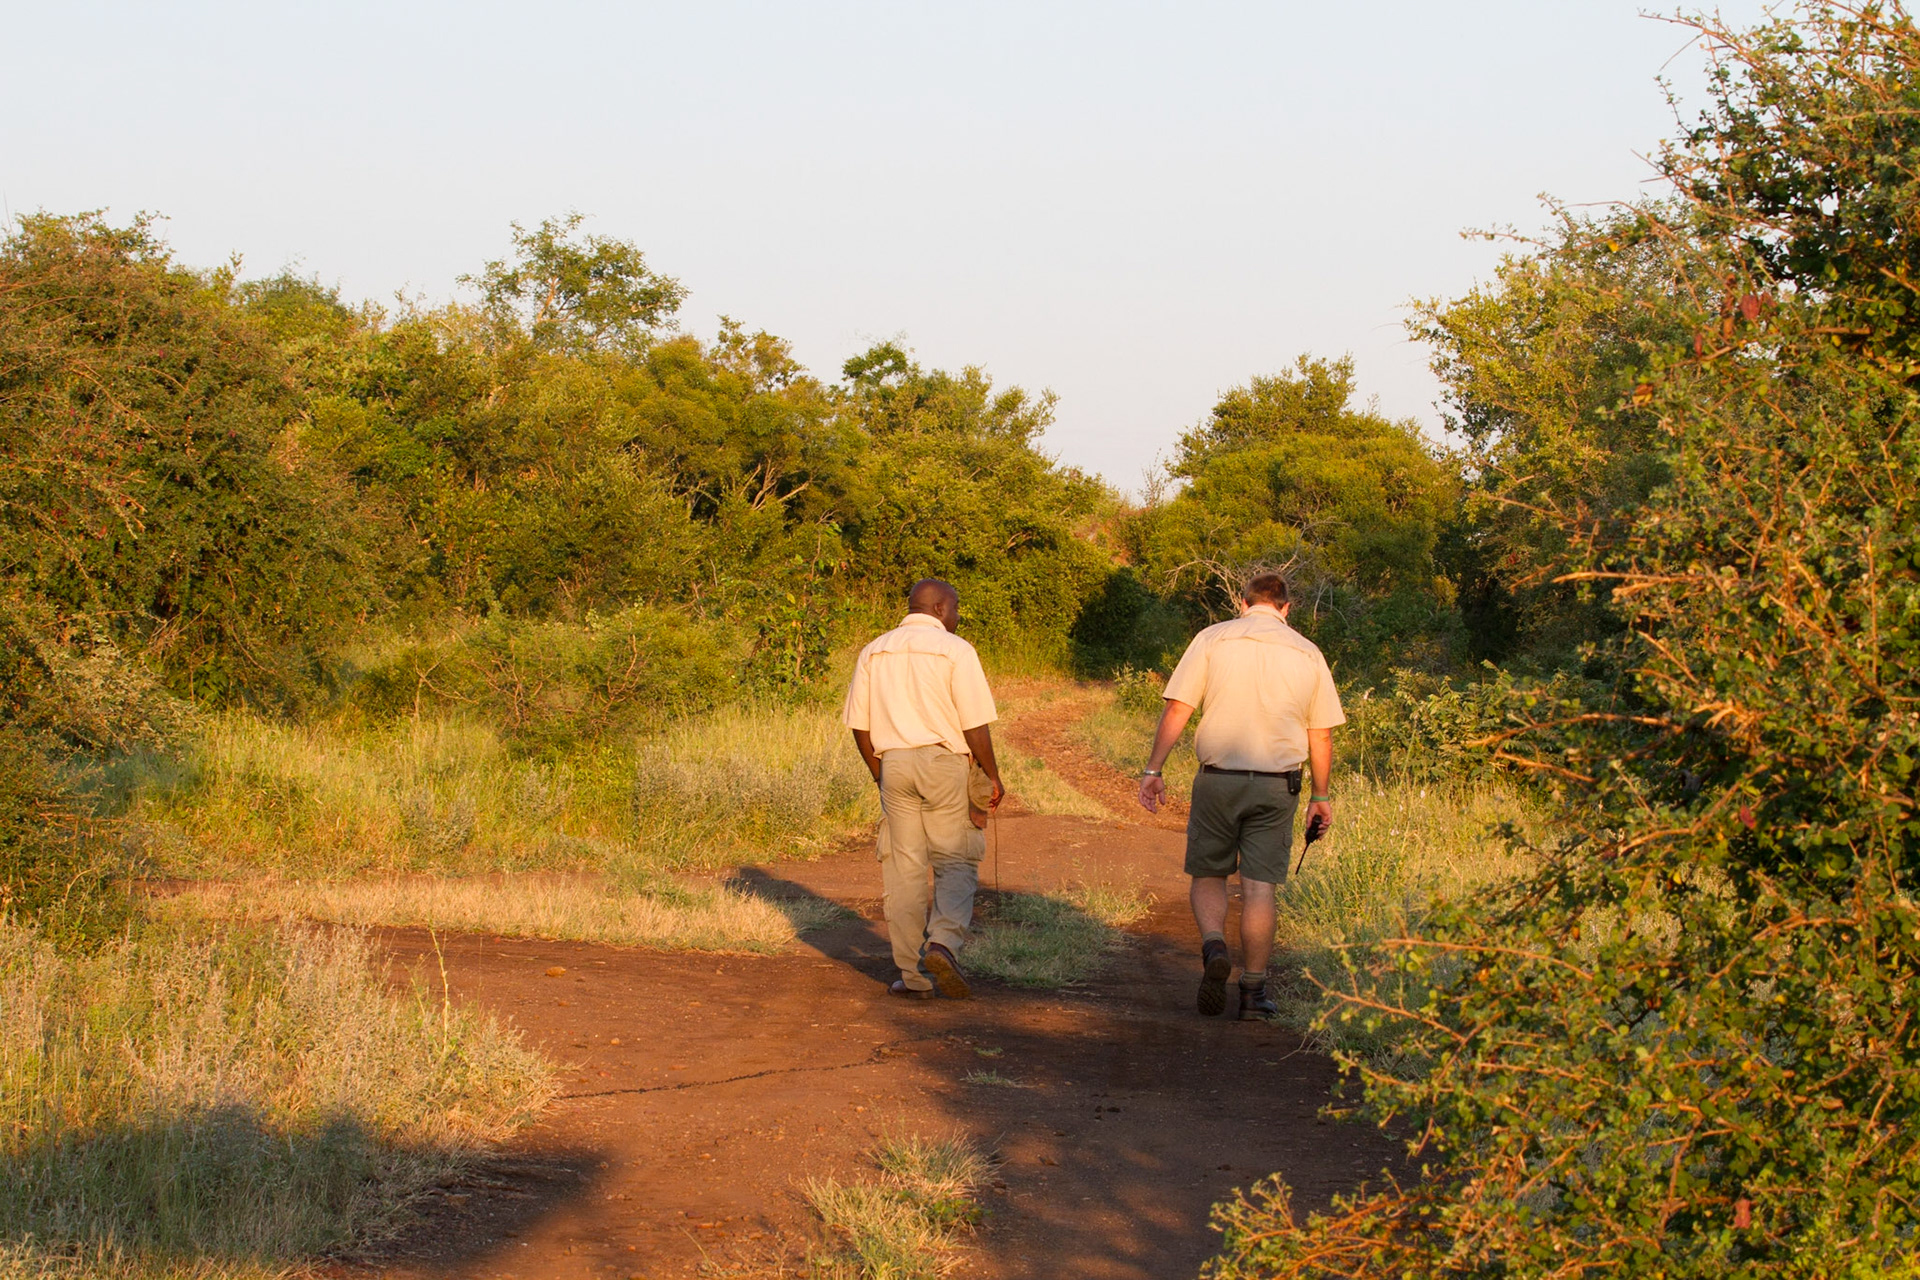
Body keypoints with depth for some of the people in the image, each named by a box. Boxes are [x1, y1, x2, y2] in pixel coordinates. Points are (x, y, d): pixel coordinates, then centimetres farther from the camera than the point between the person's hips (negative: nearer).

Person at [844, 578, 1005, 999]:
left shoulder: (874, 652, 9)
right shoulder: (955, 650, -5)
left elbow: (860, 724, 9)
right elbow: (975, 723, -9)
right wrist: (992, 775, 0)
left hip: (894, 763, 4)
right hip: (946, 760, -4)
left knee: (903, 869, 6)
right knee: (956, 863, 4)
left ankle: (914, 975, 7)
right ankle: (943, 944, -18)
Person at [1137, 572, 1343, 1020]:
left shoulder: (1213, 639, 1)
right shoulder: (1308, 654, 7)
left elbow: (1176, 710, -5)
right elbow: (1321, 735, 9)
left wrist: (1153, 769, -1)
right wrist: (1320, 796, 18)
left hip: (1218, 778, -1)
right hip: (1277, 784, 1)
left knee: (1207, 875, 13)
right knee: (1259, 886, 4)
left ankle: (1214, 948, -11)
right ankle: (1254, 991, 5)